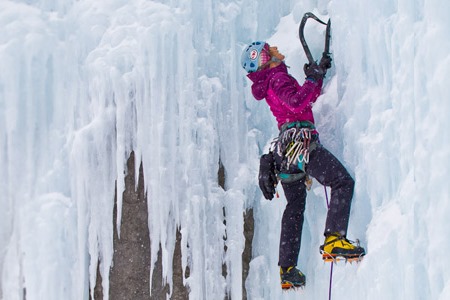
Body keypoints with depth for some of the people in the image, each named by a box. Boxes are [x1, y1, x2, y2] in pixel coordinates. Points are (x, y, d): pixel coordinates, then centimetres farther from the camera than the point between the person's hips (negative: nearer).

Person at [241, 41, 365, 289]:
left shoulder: (273, 82, 24)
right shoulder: (278, 78, -3)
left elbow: (309, 98, 33)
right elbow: (298, 103, -22)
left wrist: (319, 71, 27)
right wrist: (314, 79, -11)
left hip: (285, 150, 10)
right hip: (301, 142, -10)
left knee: (295, 208, 15)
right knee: (343, 182, -15)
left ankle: (287, 269, 15)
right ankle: (334, 240, -31)